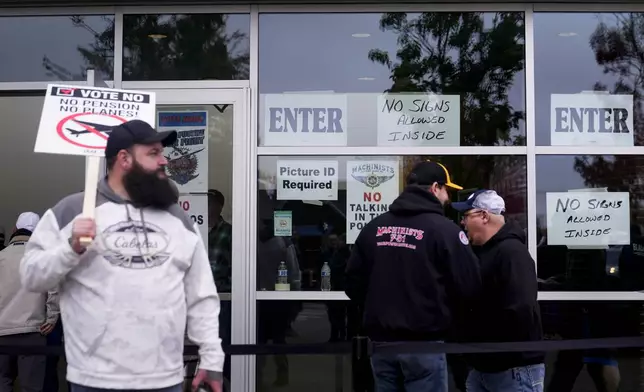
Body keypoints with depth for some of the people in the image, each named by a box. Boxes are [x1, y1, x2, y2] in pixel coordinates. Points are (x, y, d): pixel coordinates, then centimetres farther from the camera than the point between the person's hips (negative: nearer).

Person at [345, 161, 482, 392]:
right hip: (424, 342, -5)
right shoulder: (444, 229, -10)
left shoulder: (374, 227, 6)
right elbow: (469, 286, -10)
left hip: (381, 340, 5)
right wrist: (450, 320, 8)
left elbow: (353, 283, 8)